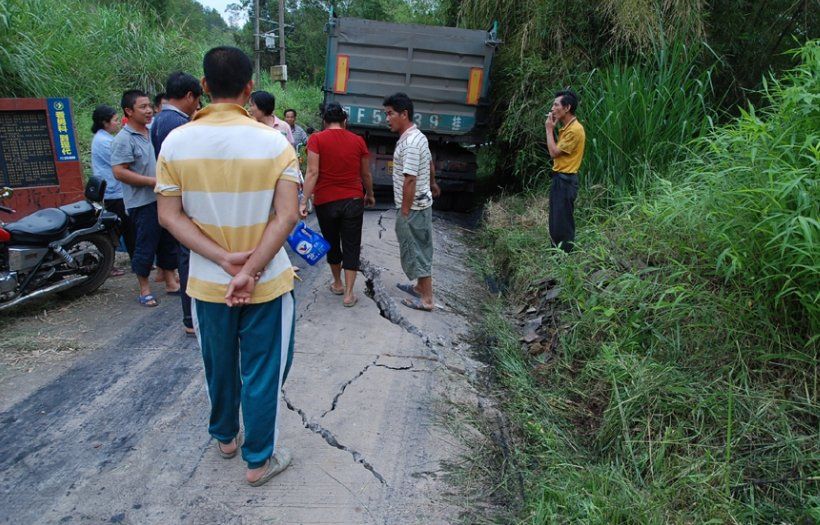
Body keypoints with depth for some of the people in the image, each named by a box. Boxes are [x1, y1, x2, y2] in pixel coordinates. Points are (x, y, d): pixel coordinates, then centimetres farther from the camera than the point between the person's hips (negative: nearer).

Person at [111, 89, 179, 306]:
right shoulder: (124, 139, -12)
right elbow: (119, 172, -19)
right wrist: (153, 181, -20)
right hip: (142, 202, -7)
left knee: (168, 242, 13)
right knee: (145, 246, 1)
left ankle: (170, 282, 25)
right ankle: (144, 289, 15)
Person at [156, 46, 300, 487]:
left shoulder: (176, 142, -5)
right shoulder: (274, 142, -12)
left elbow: (169, 216, -8)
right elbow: (287, 215, -17)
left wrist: (224, 259, -13)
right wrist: (250, 271, -16)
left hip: (207, 282, 3)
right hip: (267, 281, -3)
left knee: (219, 365, 23)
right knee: (262, 371, 12)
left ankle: (225, 437, 45)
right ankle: (258, 459, 27)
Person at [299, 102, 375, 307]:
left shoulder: (316, 139, -5)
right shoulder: (358, 140, 2)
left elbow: (313, 172, -14)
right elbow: (366, 174, 10)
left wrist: (304, 201, -13)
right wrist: (370, 195, 25)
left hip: (326, 201, -1)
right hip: (353, 201, 1)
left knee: (332, 244, 18)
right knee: (351, 247, 6)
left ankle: (337, 284, 33)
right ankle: (348, 293, 5)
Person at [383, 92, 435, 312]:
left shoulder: (409, 143, -24)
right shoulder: (417, 136, 9)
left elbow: (410, 180, -26)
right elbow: (429, 162, 24)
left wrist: (405, 212, -21)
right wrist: (430, 183, 36)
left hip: (413, 207, -10)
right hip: (420, 202, 10)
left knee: (417, 250, -1)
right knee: (417, 248, 19)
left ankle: (427, 299, 8)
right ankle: (420, 287, 34)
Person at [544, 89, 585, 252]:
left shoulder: (575, 129, -18)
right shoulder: (566, 127, 13)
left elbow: (554, 152, -17)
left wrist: (549, 129, -10)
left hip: (565, 180, -10)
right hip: (559, 178, 10)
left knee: (563, 222, -5)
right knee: (555, 221, 16)